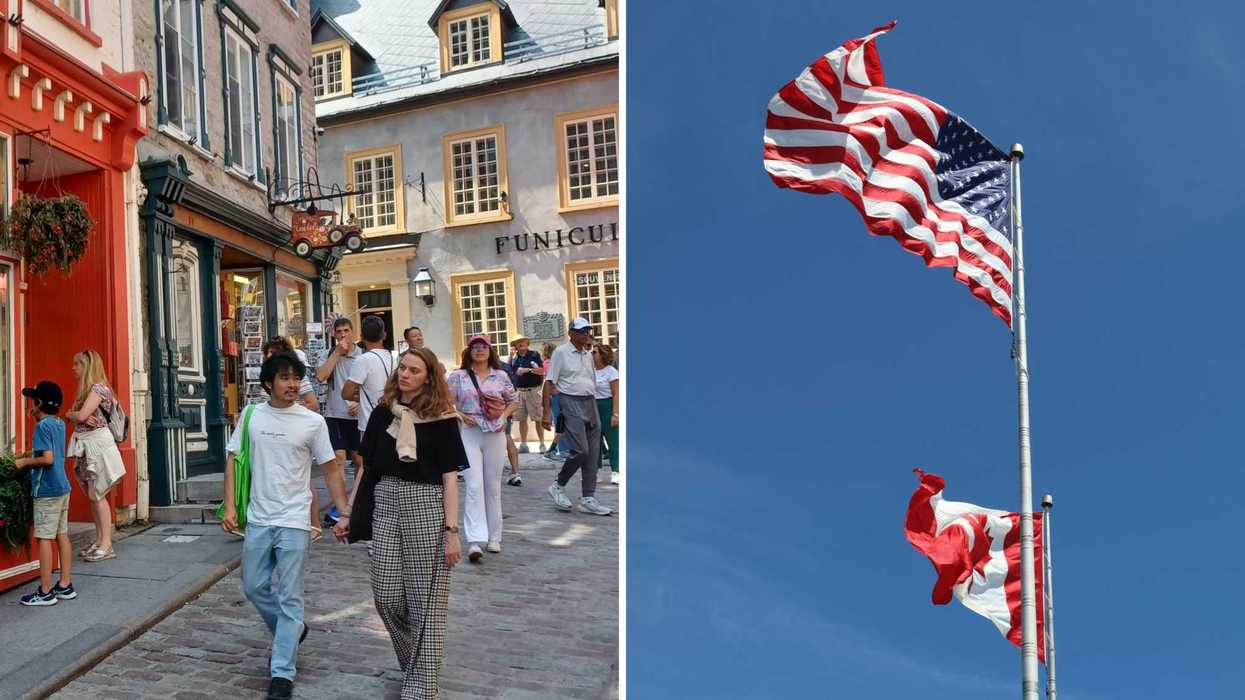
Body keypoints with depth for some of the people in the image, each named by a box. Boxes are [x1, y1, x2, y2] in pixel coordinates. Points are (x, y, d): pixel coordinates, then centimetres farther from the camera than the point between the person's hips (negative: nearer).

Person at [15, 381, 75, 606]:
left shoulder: (43, 426, -14)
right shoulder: (59, 424, 11)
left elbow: (47, 458, -21)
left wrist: (24, 462, -8)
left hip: (46, 490, -9)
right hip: (62, 487, 9)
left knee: (44, 538, -3)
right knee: (62, 535, 10)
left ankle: (45, 592, 1)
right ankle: (65, 585, 15)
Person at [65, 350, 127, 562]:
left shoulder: (98, 388, -12)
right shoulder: (85, 389, 16)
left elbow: (81, 415, -20)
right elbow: (79, 417, 9)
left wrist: (70, 414, 0)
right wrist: (78, 416, -13)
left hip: (97, 444, -9)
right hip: (85, 446, 9)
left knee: (97, 494, -8)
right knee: (93, 496, 10)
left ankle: (106, 545, -5)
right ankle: (99, 540, 16)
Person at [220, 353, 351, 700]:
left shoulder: (313, 422, -7)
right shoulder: (252, 415, 0)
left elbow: (331, 470, -2)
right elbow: (233, 459, 8)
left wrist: (346, 513, -6)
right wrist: (229, 505, 0)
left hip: (293, 522, -3)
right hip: (258, 519, 4)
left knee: (289, 598, 0)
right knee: (254, 587, 15)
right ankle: (292, 631, 39)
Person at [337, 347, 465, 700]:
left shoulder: (441, 417, -4)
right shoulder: (383, 412, 7)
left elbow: (449, 477, -7)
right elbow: (368, 467, 13)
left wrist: (451, 530, -12)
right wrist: (350, 514, 11)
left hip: (425, 506, -4)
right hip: (384, 504, 4)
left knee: (425, 600, 1)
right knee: (386, 596, 6)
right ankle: (413, 660, 32)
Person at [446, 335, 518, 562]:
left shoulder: (500, 376, 7)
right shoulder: (457, 376, 2)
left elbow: (514, 401, 15)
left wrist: (504, 415, -1)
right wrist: (459, 415, -11)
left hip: (495, 433, 2)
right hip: (469, 433, -2)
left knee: (493, 485, 10)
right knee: (474, 485, -11)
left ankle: (493, 537, 22)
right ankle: (474, 541, -14)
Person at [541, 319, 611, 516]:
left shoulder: (588, 354, 15)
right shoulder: (561, 352, -4)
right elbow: (549, 383, -8)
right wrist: (546, 412, -14)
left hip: (591, 403, 7)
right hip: (571, 403, -7)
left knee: (592, 453, 4)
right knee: (580, 450, -14)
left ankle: (588, 498, 10)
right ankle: (558, 486, 8)